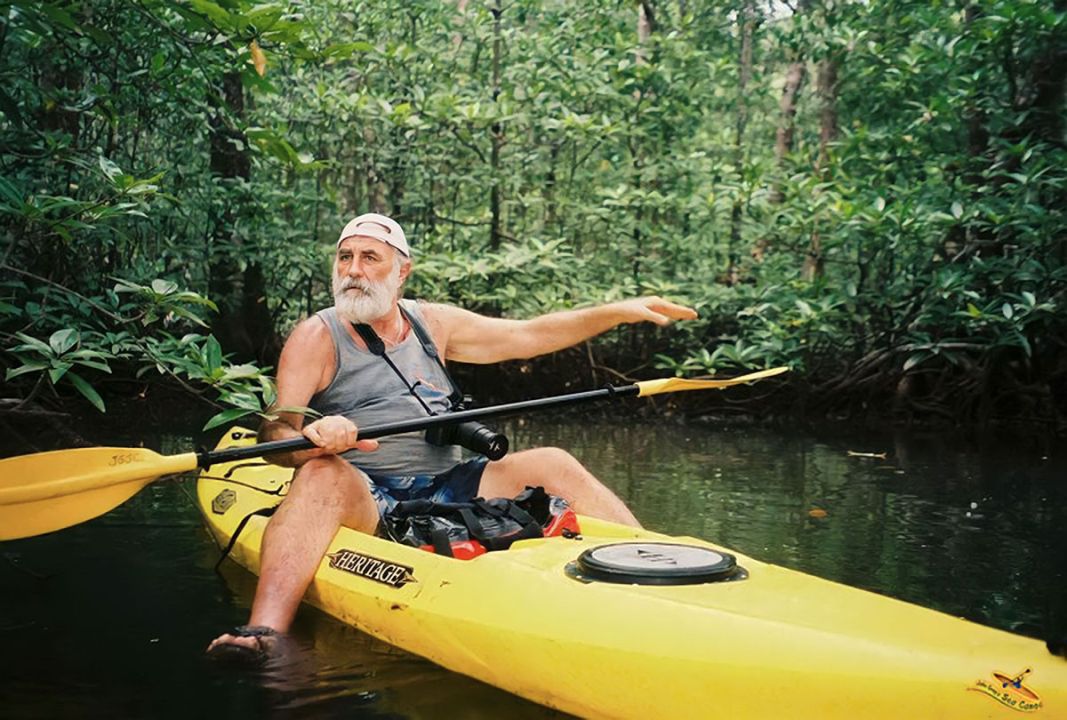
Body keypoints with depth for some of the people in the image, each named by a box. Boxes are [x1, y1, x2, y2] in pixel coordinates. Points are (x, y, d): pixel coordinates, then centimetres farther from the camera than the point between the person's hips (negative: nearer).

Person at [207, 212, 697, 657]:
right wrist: (313, 438, -36)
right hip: (362, 497, -5)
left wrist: (621, 311, 10)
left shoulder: (431, 323, 14)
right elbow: (275, 436, -12)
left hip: (446, 488, 5)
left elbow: (531, 335, 16)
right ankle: (262, 636, -50)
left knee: (550, 464, -9)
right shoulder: (317, 336, -1)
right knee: (324, 473, -36)